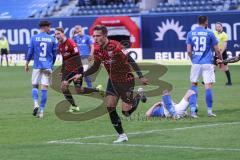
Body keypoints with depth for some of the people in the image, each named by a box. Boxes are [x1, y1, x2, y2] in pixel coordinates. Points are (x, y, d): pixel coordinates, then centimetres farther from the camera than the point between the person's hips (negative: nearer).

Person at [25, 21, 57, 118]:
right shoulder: (52, 39, 3)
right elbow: (54, 54, 9)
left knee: (35, 86, 11)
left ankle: (36, 104, -13)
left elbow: (30, 52, 0)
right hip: (48, 66, 0)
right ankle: (41, 110, -2)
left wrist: (27, 64, 10)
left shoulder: (34, 38, 0)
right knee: (44, 88, 1)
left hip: (37, 66, 0)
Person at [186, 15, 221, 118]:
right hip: (207, 63, -3)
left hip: (195, 63, 3)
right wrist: (221, 59, 15)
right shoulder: (209, 33, -4)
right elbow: (217, 50, -1)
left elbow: (189, 51, 2)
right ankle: (209, 110, 4)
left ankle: (192, 110, 5)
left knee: (194, 85, 14)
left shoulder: (190, 34, 3)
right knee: (208, 86, 1)